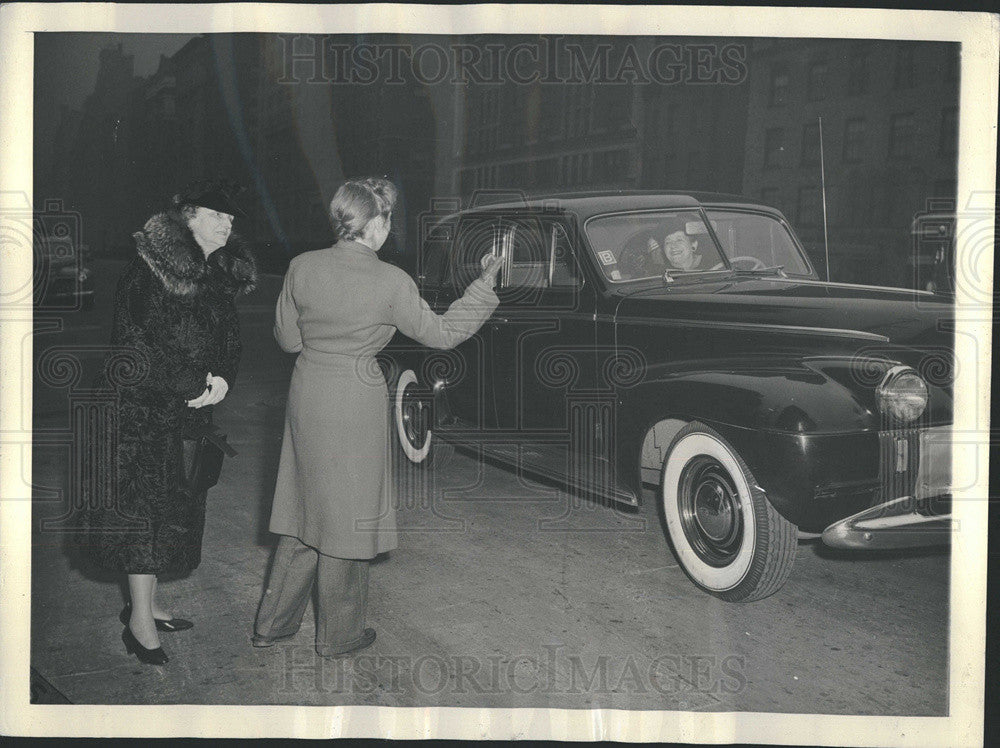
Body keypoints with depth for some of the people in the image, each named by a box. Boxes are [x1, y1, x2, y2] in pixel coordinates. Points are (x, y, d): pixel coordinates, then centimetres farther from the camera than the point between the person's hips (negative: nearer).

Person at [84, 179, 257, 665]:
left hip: (191, 410, 8)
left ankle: (146, 601, 27)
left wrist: (223, 379, -9)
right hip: (142, 409, -7)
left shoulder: (221, 276, 9)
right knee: (145, 506, -3)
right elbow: (137, 343, -20)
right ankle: (140, 620, 6)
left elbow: (229, 342, 12)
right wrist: (197, 385, -18)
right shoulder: (148, 271, -14)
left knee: (174, 509, 13)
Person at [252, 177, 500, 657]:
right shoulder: (391, 282, -15)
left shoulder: (302, 267, -4)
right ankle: (338, 635, 25)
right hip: (355, 403, -5)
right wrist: (485, 286, 5)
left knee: (306, 512, 19)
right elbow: (440, 334, -3)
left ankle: (272, 623, 29)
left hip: (306, 394, 5)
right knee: (345, 517, 10)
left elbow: (287, 339, 5)